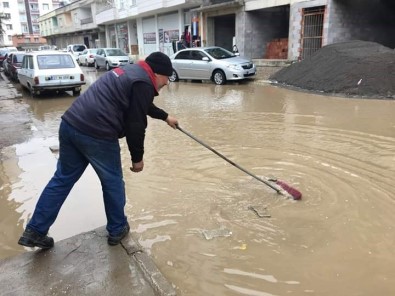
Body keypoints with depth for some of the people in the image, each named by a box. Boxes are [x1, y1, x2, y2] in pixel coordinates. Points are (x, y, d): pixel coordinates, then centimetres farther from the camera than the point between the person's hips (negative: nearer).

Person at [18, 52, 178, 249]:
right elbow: (136, 126, -11)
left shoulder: (130, 71, 24)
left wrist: (165, 117, 50)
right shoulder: (143, 83, -7)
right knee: (113, 182, 11)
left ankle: (34, 231, 26)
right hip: (96, 134, -9)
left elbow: (143, 106, 39)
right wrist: (137, 158, 1)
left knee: (62, 178, 18)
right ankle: (117, 229, 29)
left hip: (70, 124, 9)